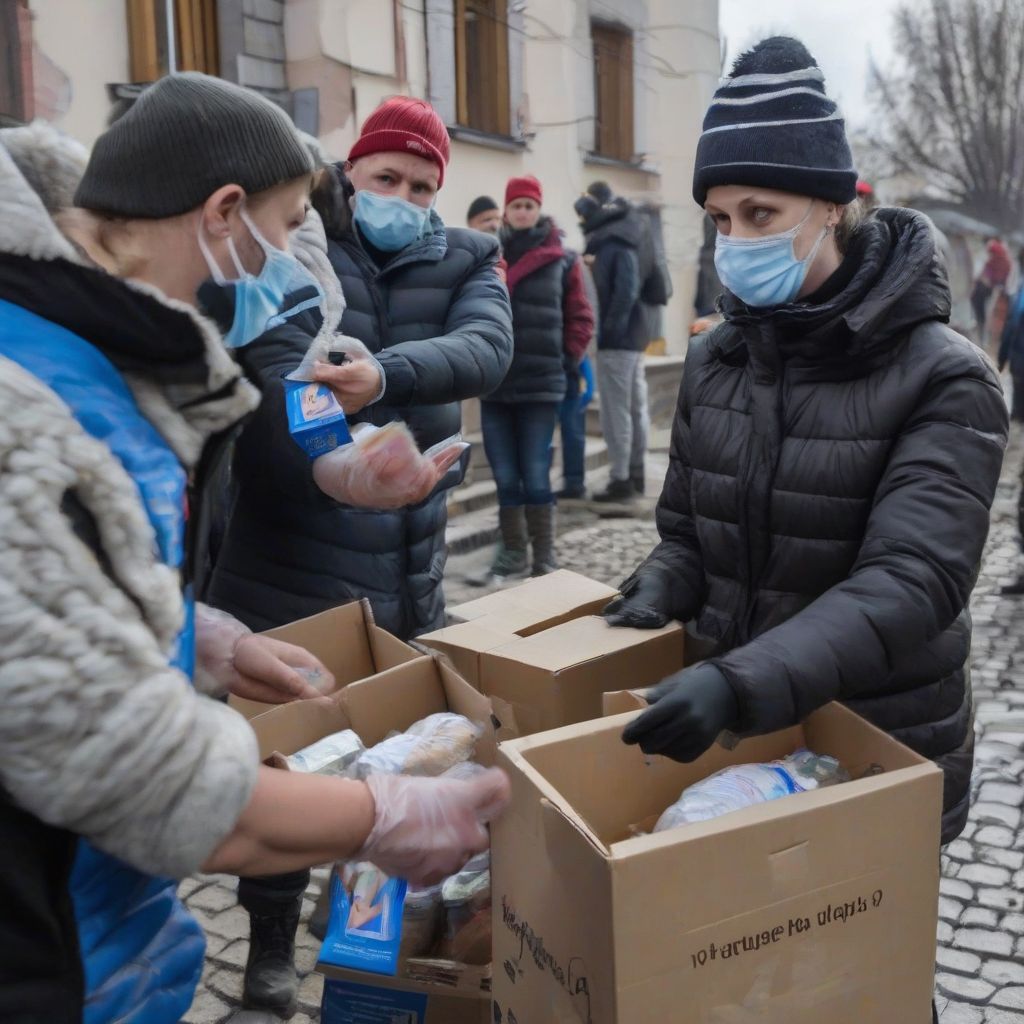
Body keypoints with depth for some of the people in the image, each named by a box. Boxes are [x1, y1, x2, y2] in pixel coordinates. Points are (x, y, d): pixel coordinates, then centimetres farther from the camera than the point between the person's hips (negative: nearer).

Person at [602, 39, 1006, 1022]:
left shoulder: (942, 379, -16)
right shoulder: (716, 360, -1)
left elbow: (910, 582, -28)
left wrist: (739, 683, -40)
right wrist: (654, 600, -15)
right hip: (735, 741, 4)